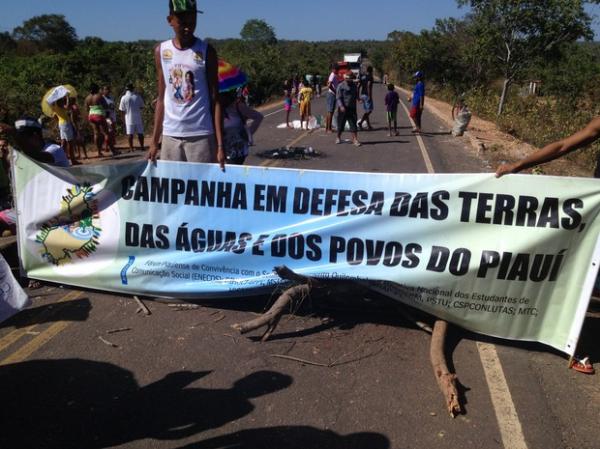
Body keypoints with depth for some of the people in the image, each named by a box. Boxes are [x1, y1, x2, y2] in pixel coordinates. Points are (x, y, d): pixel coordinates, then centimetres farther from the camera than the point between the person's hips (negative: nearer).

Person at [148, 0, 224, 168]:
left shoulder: (206, 51, 0)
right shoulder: (161, 51, 8)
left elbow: (215, 100, -2)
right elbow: (162, 99, 12)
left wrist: (220, 144, -9)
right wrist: (154, 141, 8)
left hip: (201, 135, -3)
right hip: (170, 136, 3)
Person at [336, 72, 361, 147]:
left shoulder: (354, 85, 12)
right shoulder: (341, 86, -5)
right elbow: (338, 97, -11)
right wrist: (341, 106, -22)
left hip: (352, 108, 3)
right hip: (343, 108, -3)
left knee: (353, 124, -5)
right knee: (341, 124, 7)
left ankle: (355, 139, -5)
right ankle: (338, 137, 27)